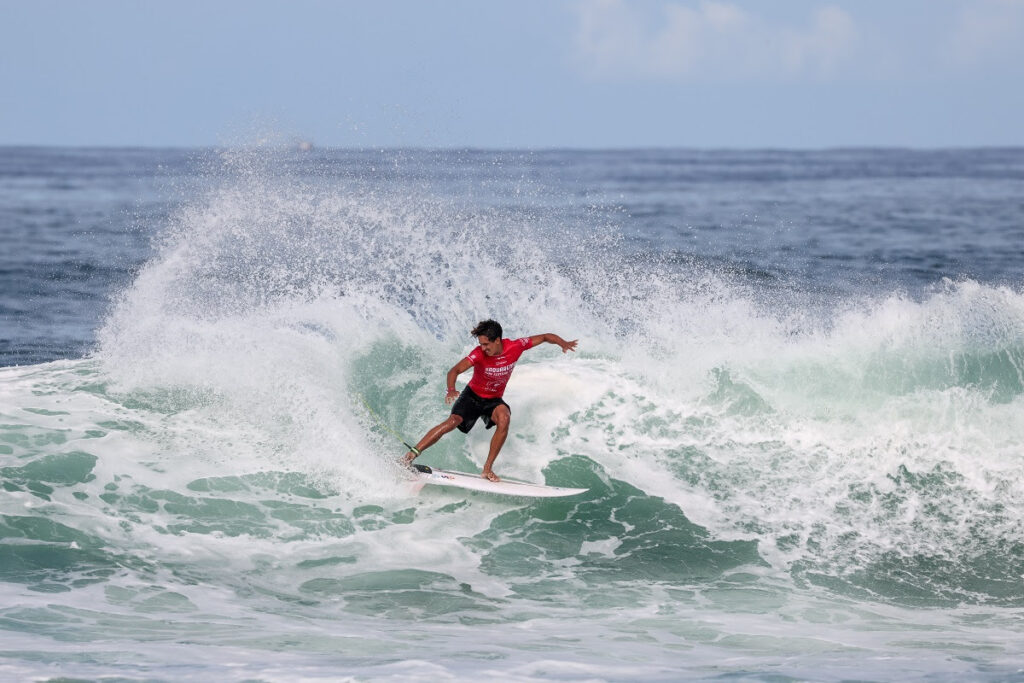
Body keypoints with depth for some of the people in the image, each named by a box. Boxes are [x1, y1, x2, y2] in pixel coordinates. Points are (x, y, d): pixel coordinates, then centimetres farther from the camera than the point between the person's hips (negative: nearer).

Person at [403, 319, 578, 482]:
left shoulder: (515, 347, -18)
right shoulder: (479, 354, -26)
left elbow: (545, 337, -6)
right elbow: (455, 370, -37)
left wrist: (563, 343, -22)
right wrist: (451, 390, -56)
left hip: (494, 400, 2)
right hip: (472, 396, -2)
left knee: (504, 418, -31)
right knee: (453, 422, -26)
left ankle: (488, 468, -25)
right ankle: (411, 455, -24)